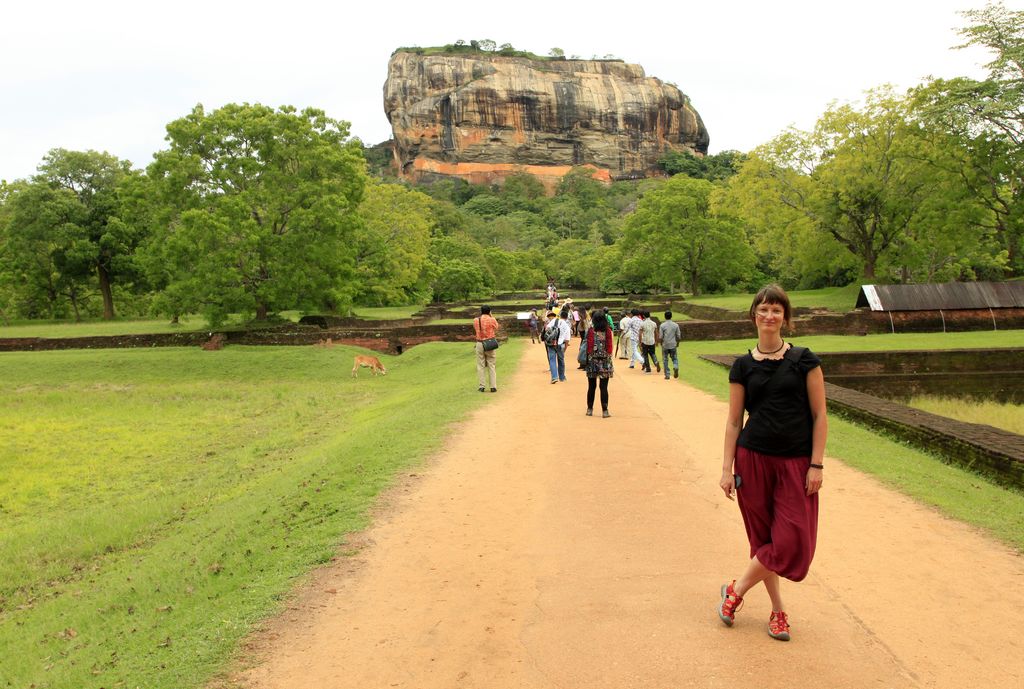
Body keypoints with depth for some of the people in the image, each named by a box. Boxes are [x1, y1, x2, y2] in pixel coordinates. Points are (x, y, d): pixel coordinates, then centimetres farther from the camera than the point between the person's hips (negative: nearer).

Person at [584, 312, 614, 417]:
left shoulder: (590, 330, -5)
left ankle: (590, 409, 17)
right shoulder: (608, 331, -4)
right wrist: (609, 357, 8)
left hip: (592, 361, 1)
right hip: (605, 362, -1)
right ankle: (604, 411, -1)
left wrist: (587, 358, 3)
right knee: (604, 387, 0)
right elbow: (609, 347, -3)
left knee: (591, 387, 10)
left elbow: (588, 346, -5)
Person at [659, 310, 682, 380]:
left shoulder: (662, 325, -7)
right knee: (674, 358, 15)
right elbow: (678, 336, 1)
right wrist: (677, 343, 18)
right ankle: (675, 367, -15)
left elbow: (661, 337, -8)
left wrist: (661, 344, 9)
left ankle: (667, 375, 8)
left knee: (665, 360, 8)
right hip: (673, 345, 1)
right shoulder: (676, 325, -1)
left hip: (665, 345, -1)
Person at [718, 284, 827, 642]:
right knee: (763, 537, 7)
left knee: (792, 540, -5)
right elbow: (734, 421, 5)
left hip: (796, 462, -1)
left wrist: (816, 465, -7)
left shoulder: (804, 360, -1)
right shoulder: (743, 366, 3)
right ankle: (778, 609, 24)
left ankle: (737, 590, 15)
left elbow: (819, 415, -1)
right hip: (753, 458, 1)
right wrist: (727, 468, 0)